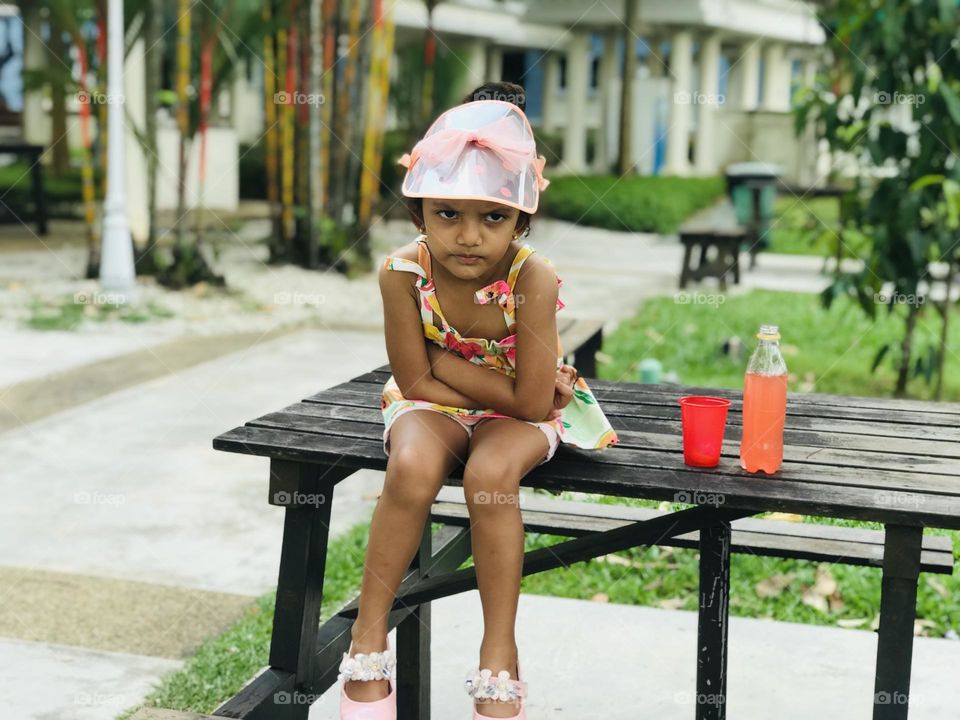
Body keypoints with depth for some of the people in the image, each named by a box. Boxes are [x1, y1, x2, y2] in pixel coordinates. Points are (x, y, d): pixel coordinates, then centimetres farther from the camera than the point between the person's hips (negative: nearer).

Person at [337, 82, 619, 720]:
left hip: (518, 412, -1)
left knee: (490, 473, -33)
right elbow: (418, 382, -14)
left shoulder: (534, 278, -26)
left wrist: (444, 362, -20)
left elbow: (532, 403, -25)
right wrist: (499, 385, -17)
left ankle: (500, 655, -15)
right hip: (434, 405, 2)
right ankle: (369, 636, -12)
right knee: (412, 469, -30)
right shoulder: (404, 272, -20)